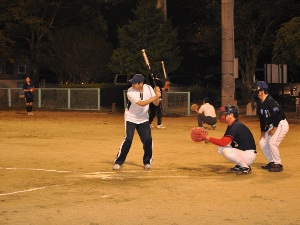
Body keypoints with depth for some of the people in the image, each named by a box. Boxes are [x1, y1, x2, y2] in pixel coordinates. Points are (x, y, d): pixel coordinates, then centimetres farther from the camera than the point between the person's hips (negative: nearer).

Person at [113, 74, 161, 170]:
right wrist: (156, 96, -31)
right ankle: (118, 162, -5)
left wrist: (157, 93, -25)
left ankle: (147, 162, 13)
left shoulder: (148, 88, -10)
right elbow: (142, 104, -31)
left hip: (143, 119, 4)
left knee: (148, 139, -5)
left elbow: (156, 103, -6)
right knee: (128, 139, -15)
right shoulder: (130, 92, -24)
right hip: (131, 118, -4)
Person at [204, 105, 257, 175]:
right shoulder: (232, 125, 11)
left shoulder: (236, 126, -21)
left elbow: (223, 142, -27)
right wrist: (209, 140, 1)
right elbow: (223, 141, 13)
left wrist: (210, 138, -17)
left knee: (226, 151, -30)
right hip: (241, 151, 10)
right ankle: (239, 166, 12)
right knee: (220, 148, 6)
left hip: (249, 155, -10)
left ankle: (246, 168, -12)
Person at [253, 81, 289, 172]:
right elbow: (262, 118, 14)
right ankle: (271, 162, 20)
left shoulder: (270, 101, -23)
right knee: (262, 143, 8)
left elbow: (279, 114, -26)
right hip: (271, 125, 10)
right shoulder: (260, 103, 5)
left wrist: (274, 128, -21)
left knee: (272, 142, -24)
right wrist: (262, 131, 11)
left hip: (281, 124, -10)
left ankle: (278, 165, -10)